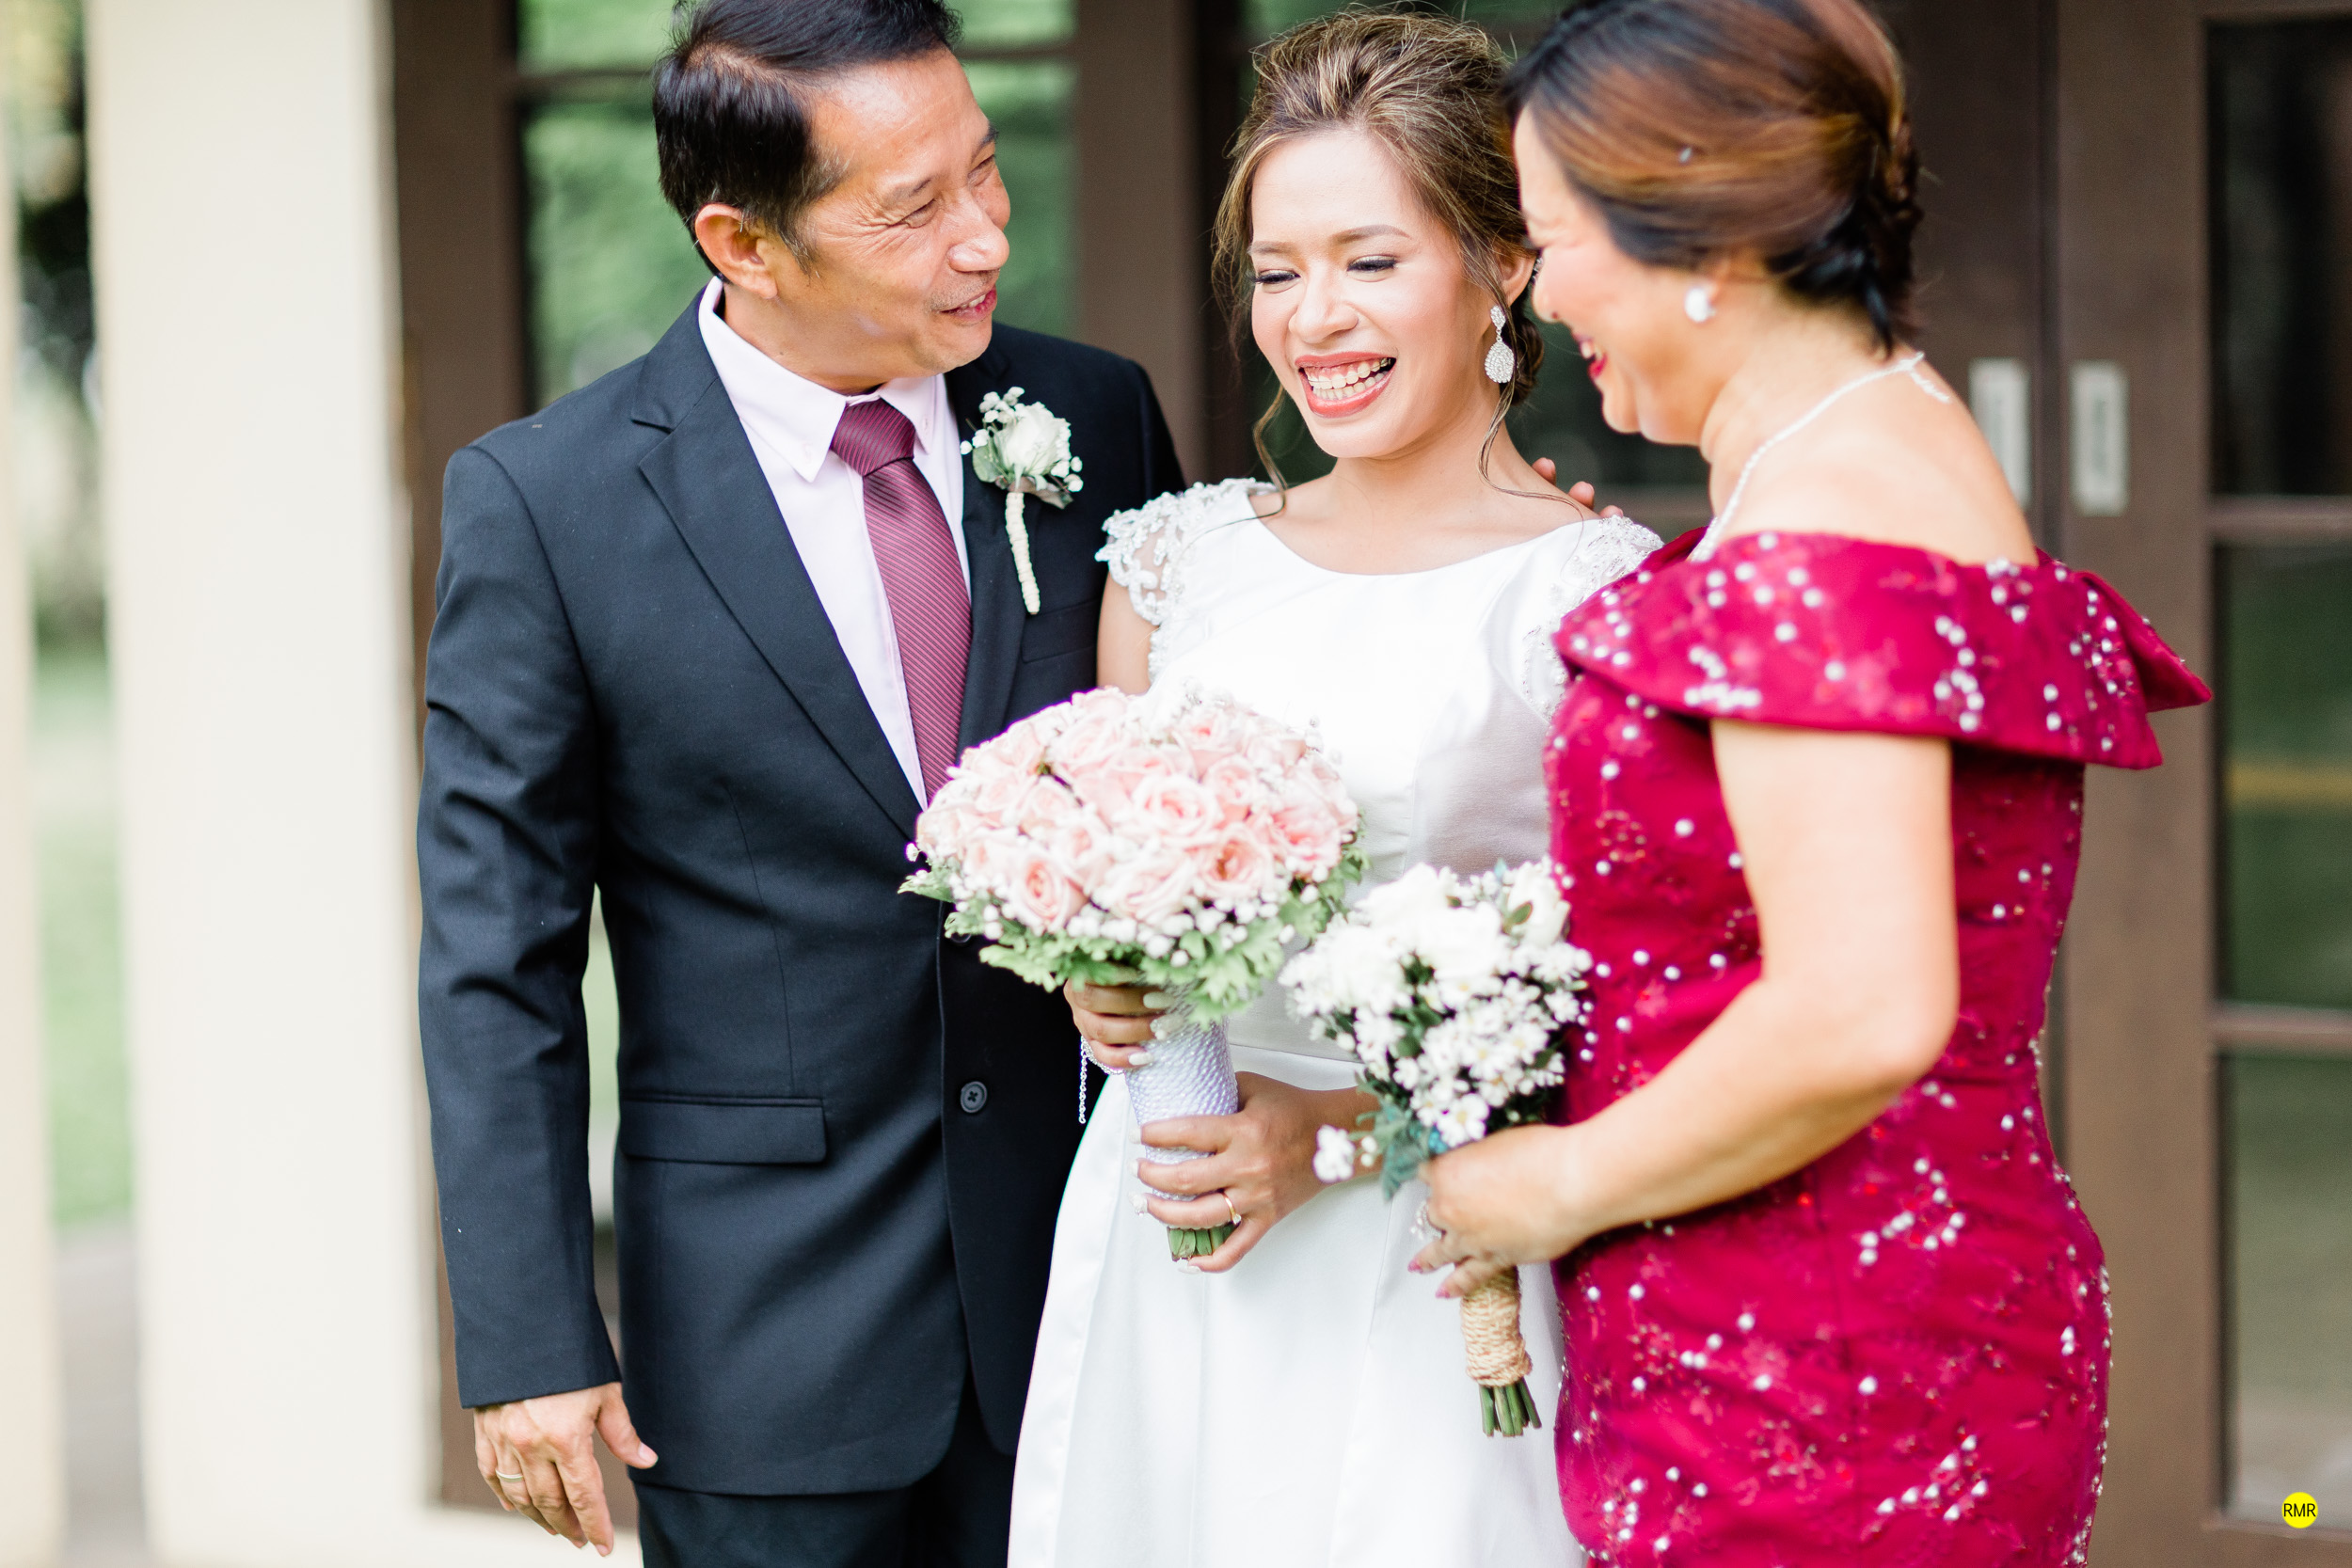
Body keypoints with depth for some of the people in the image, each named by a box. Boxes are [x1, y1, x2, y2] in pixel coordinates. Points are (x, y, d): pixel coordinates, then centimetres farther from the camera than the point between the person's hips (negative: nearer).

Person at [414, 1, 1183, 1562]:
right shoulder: (545, 500, -8)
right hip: (767, 1341, -3)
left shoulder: (1100, 420, 1)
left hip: (1098, 1266, 3)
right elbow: (498, 963, -6)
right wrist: (527, 1346, -9)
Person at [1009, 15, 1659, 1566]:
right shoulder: (1179, 556, 8)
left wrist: (1354, 1124, -16)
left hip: (1424, 1289, -4)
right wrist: (1105, 989, -2)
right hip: (1154, 1265, 4)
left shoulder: (1603, 595, -7)